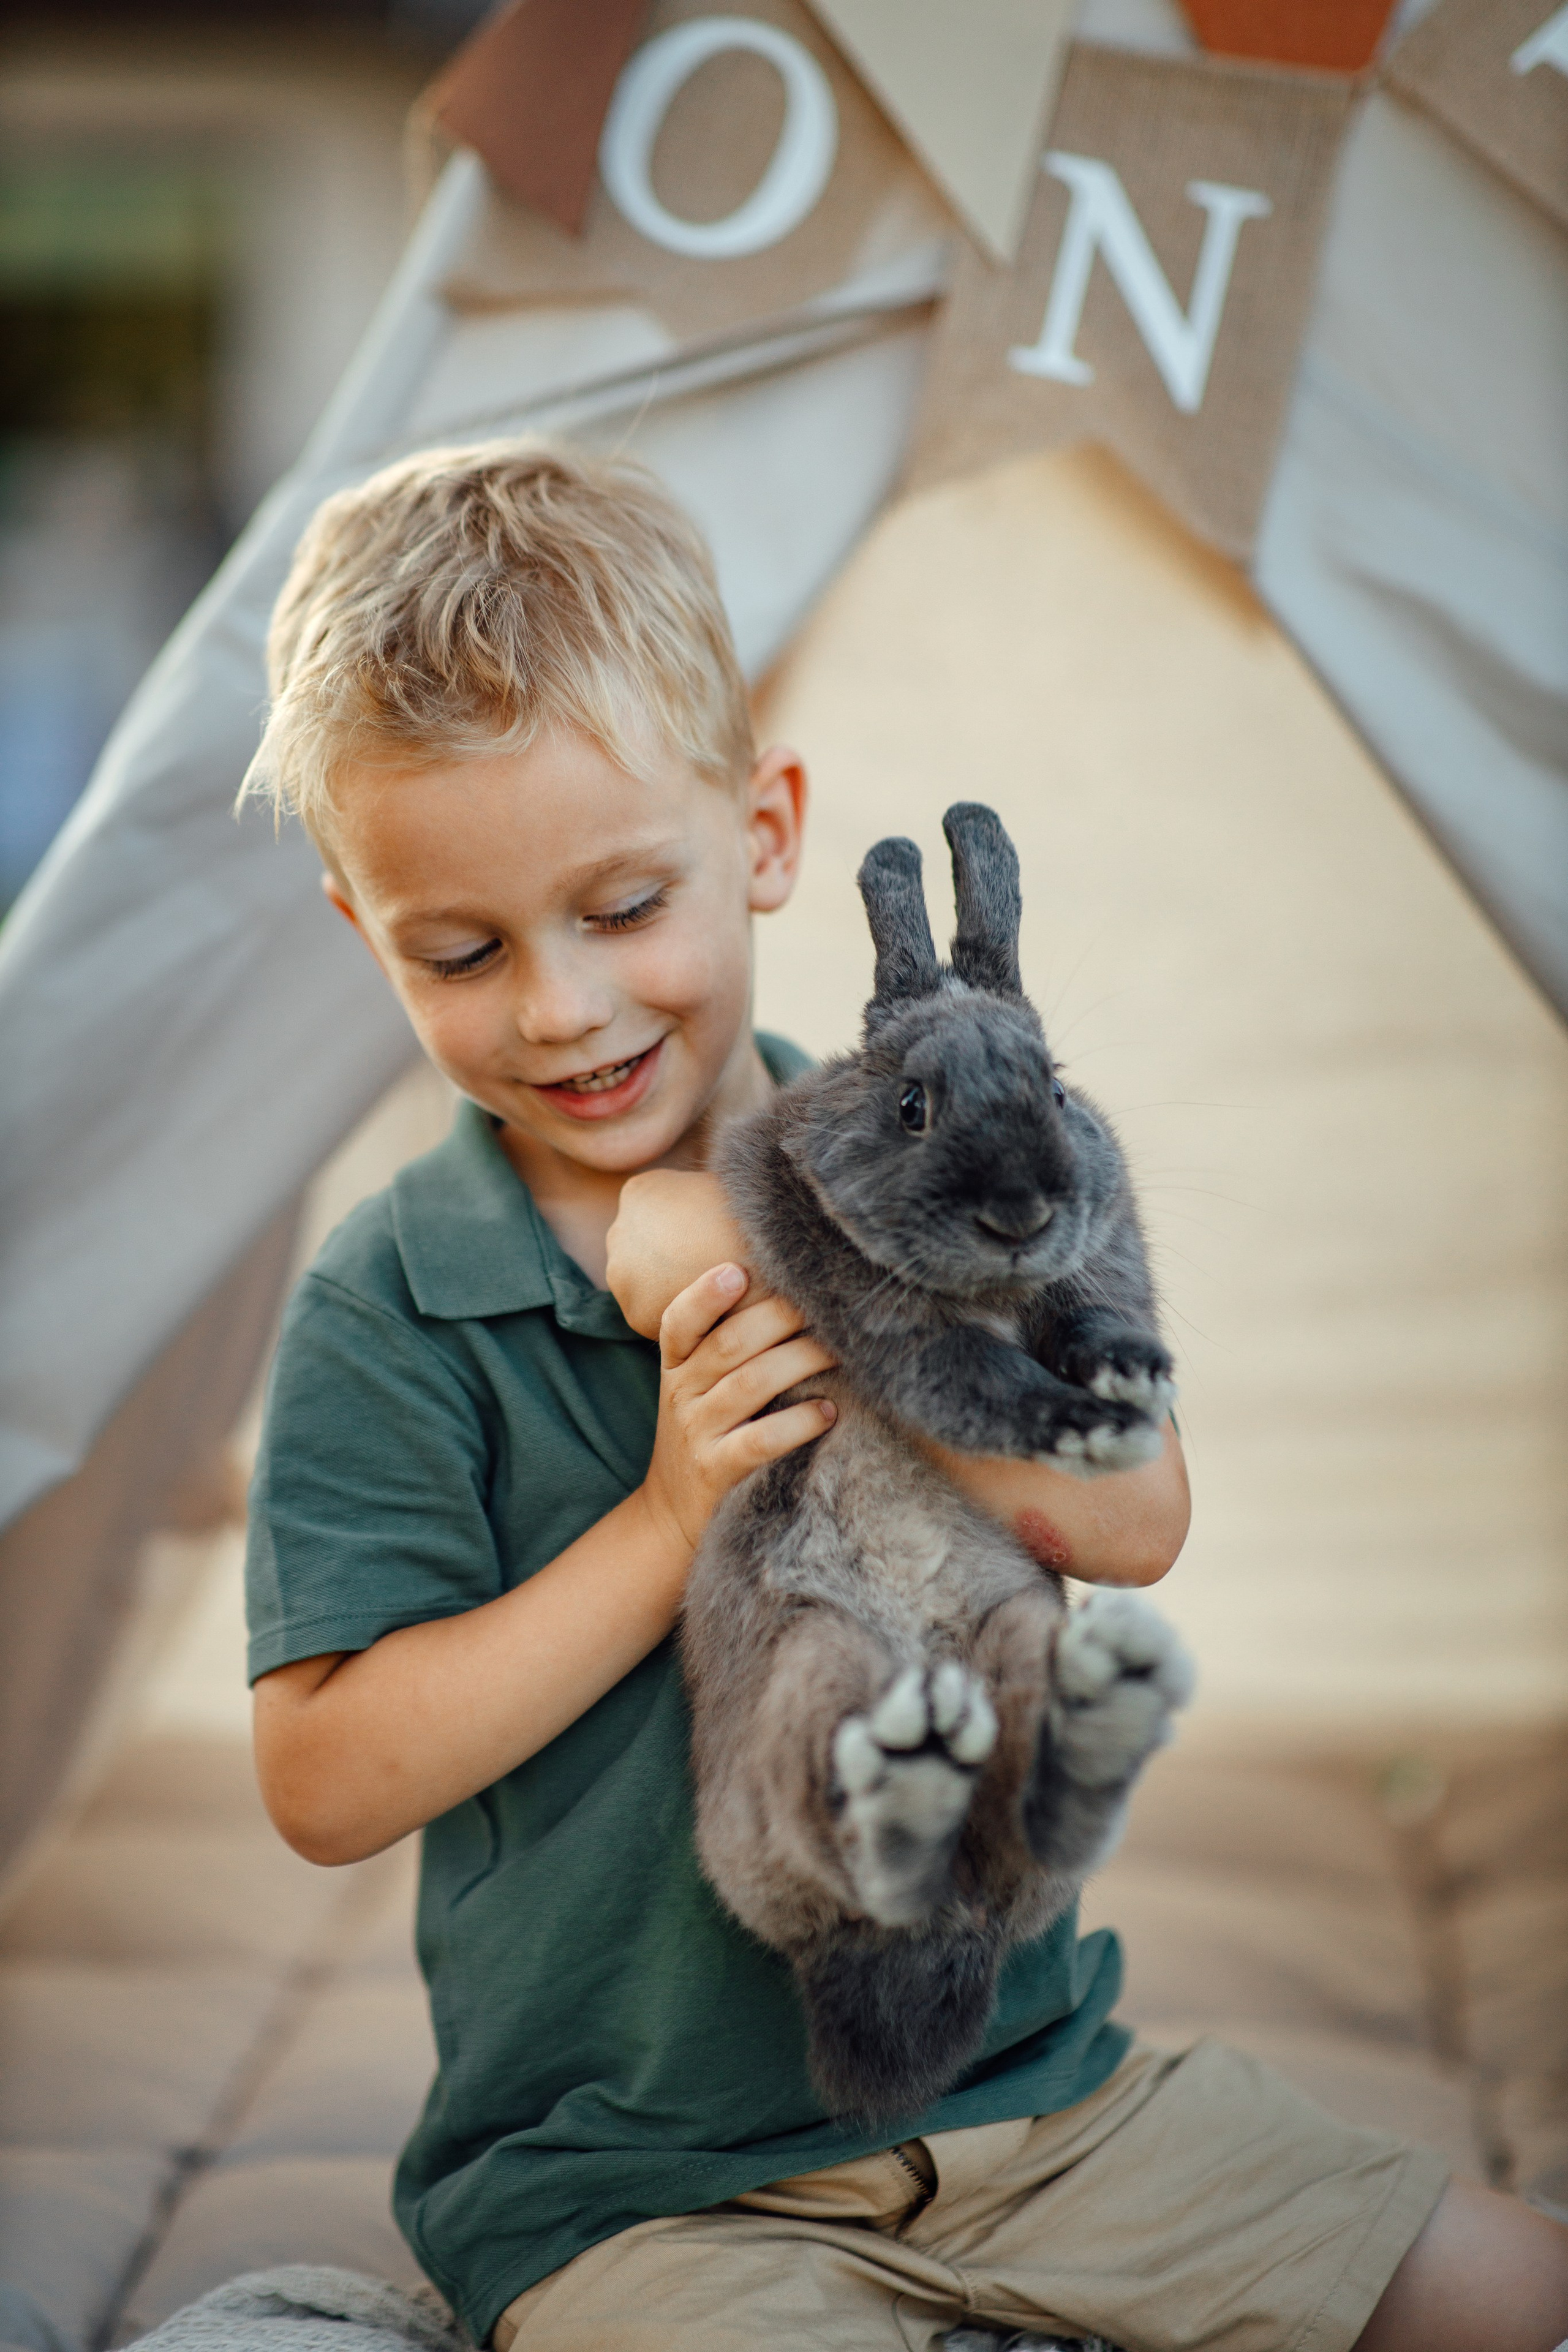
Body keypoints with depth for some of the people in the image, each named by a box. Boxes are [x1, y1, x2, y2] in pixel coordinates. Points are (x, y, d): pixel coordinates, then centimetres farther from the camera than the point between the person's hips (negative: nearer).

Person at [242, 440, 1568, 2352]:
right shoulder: (389, 1316, -10)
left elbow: (1132, 1523, -9)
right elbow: (324, 1786, -14)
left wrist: (832, 1318, -20)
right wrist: (668, 1520, -21)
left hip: (1028, 2075, 4)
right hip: (632, 2181, -4)